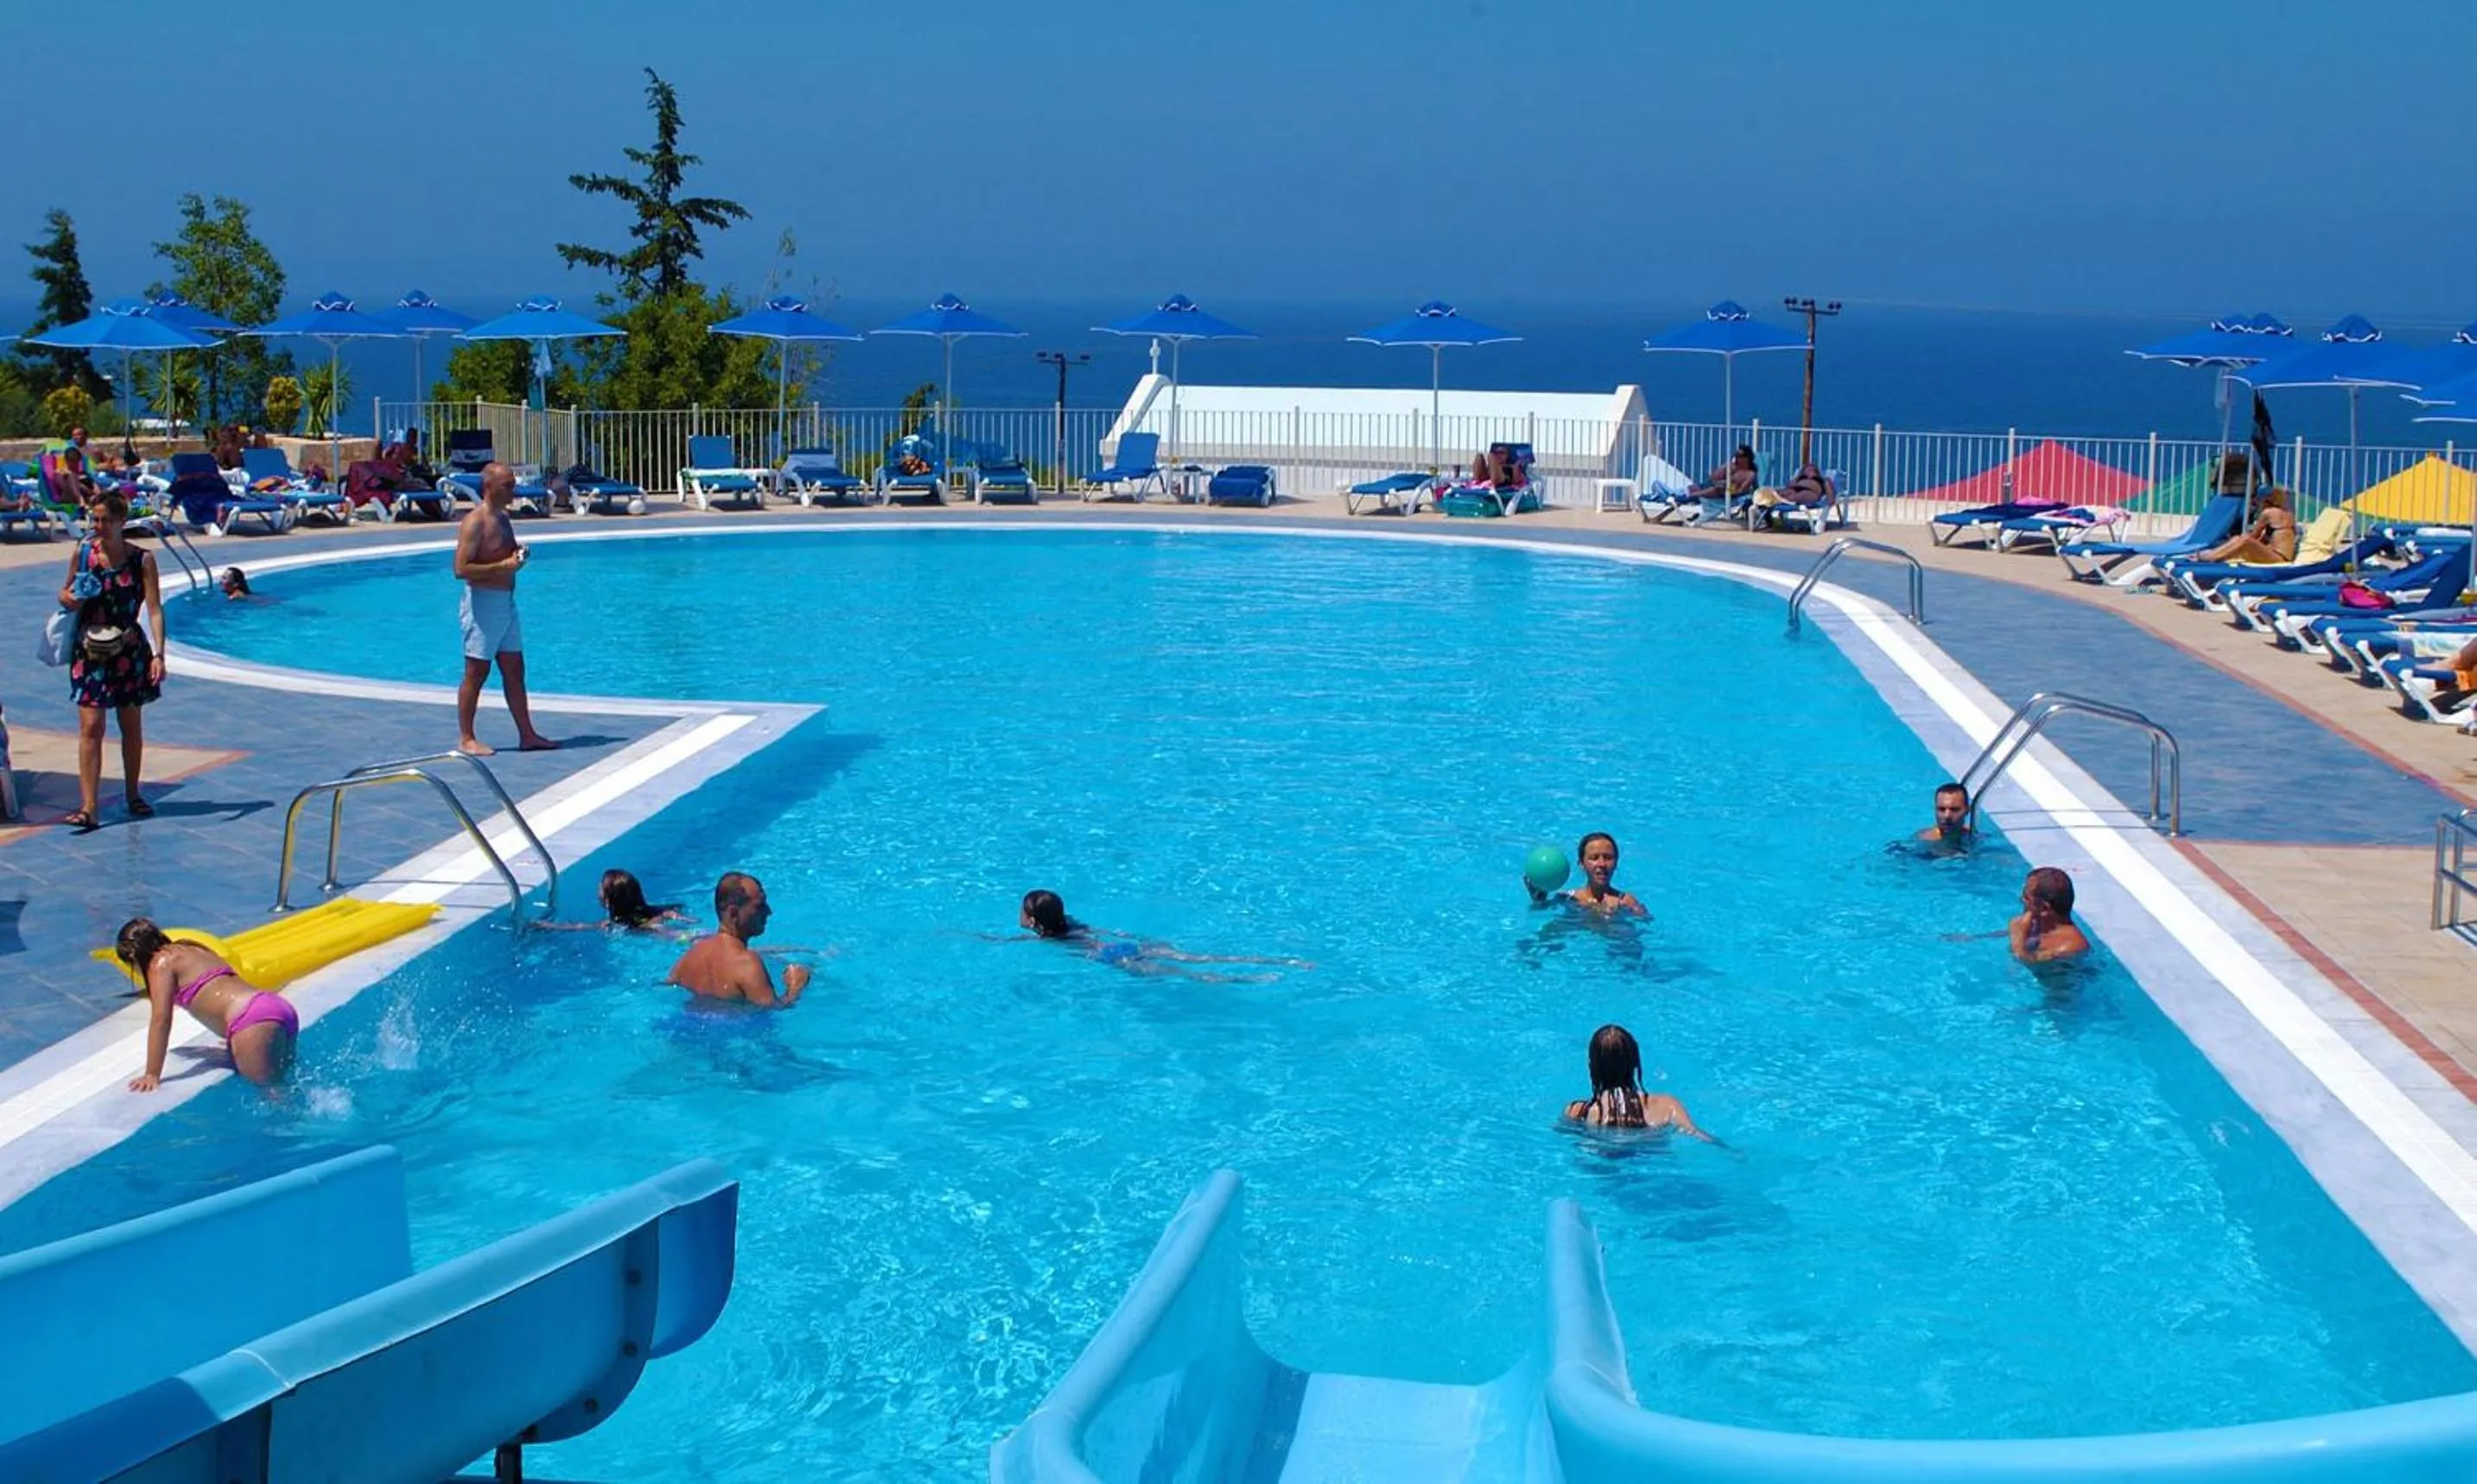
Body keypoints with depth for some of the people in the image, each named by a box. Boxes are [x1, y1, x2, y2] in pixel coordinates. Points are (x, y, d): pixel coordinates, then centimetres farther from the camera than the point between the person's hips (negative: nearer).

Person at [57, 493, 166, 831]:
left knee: (131, 725, 13)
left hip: (130, 651, 0)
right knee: (90, 727, -9)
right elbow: (66, 591, 12)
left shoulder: (142, 560, -7)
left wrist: (158, 654, -22)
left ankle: (132, 794, 31)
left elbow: (154, 609, -12)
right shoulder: (83, 552, -2)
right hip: (89, 651, 0)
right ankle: (88, 808, -13)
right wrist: (68, 599, -13)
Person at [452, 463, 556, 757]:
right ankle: (465, 739, 6)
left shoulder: (503, 518, 13)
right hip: (483, 601, -9)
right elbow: (462, 569, -22)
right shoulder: (475, 522, -15)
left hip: (506, 601, 9)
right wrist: (503, 565, -23)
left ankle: (527, 735, 15)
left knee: (514, 671, 10)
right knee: (476, 672, -2)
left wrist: (518, 557, 5)